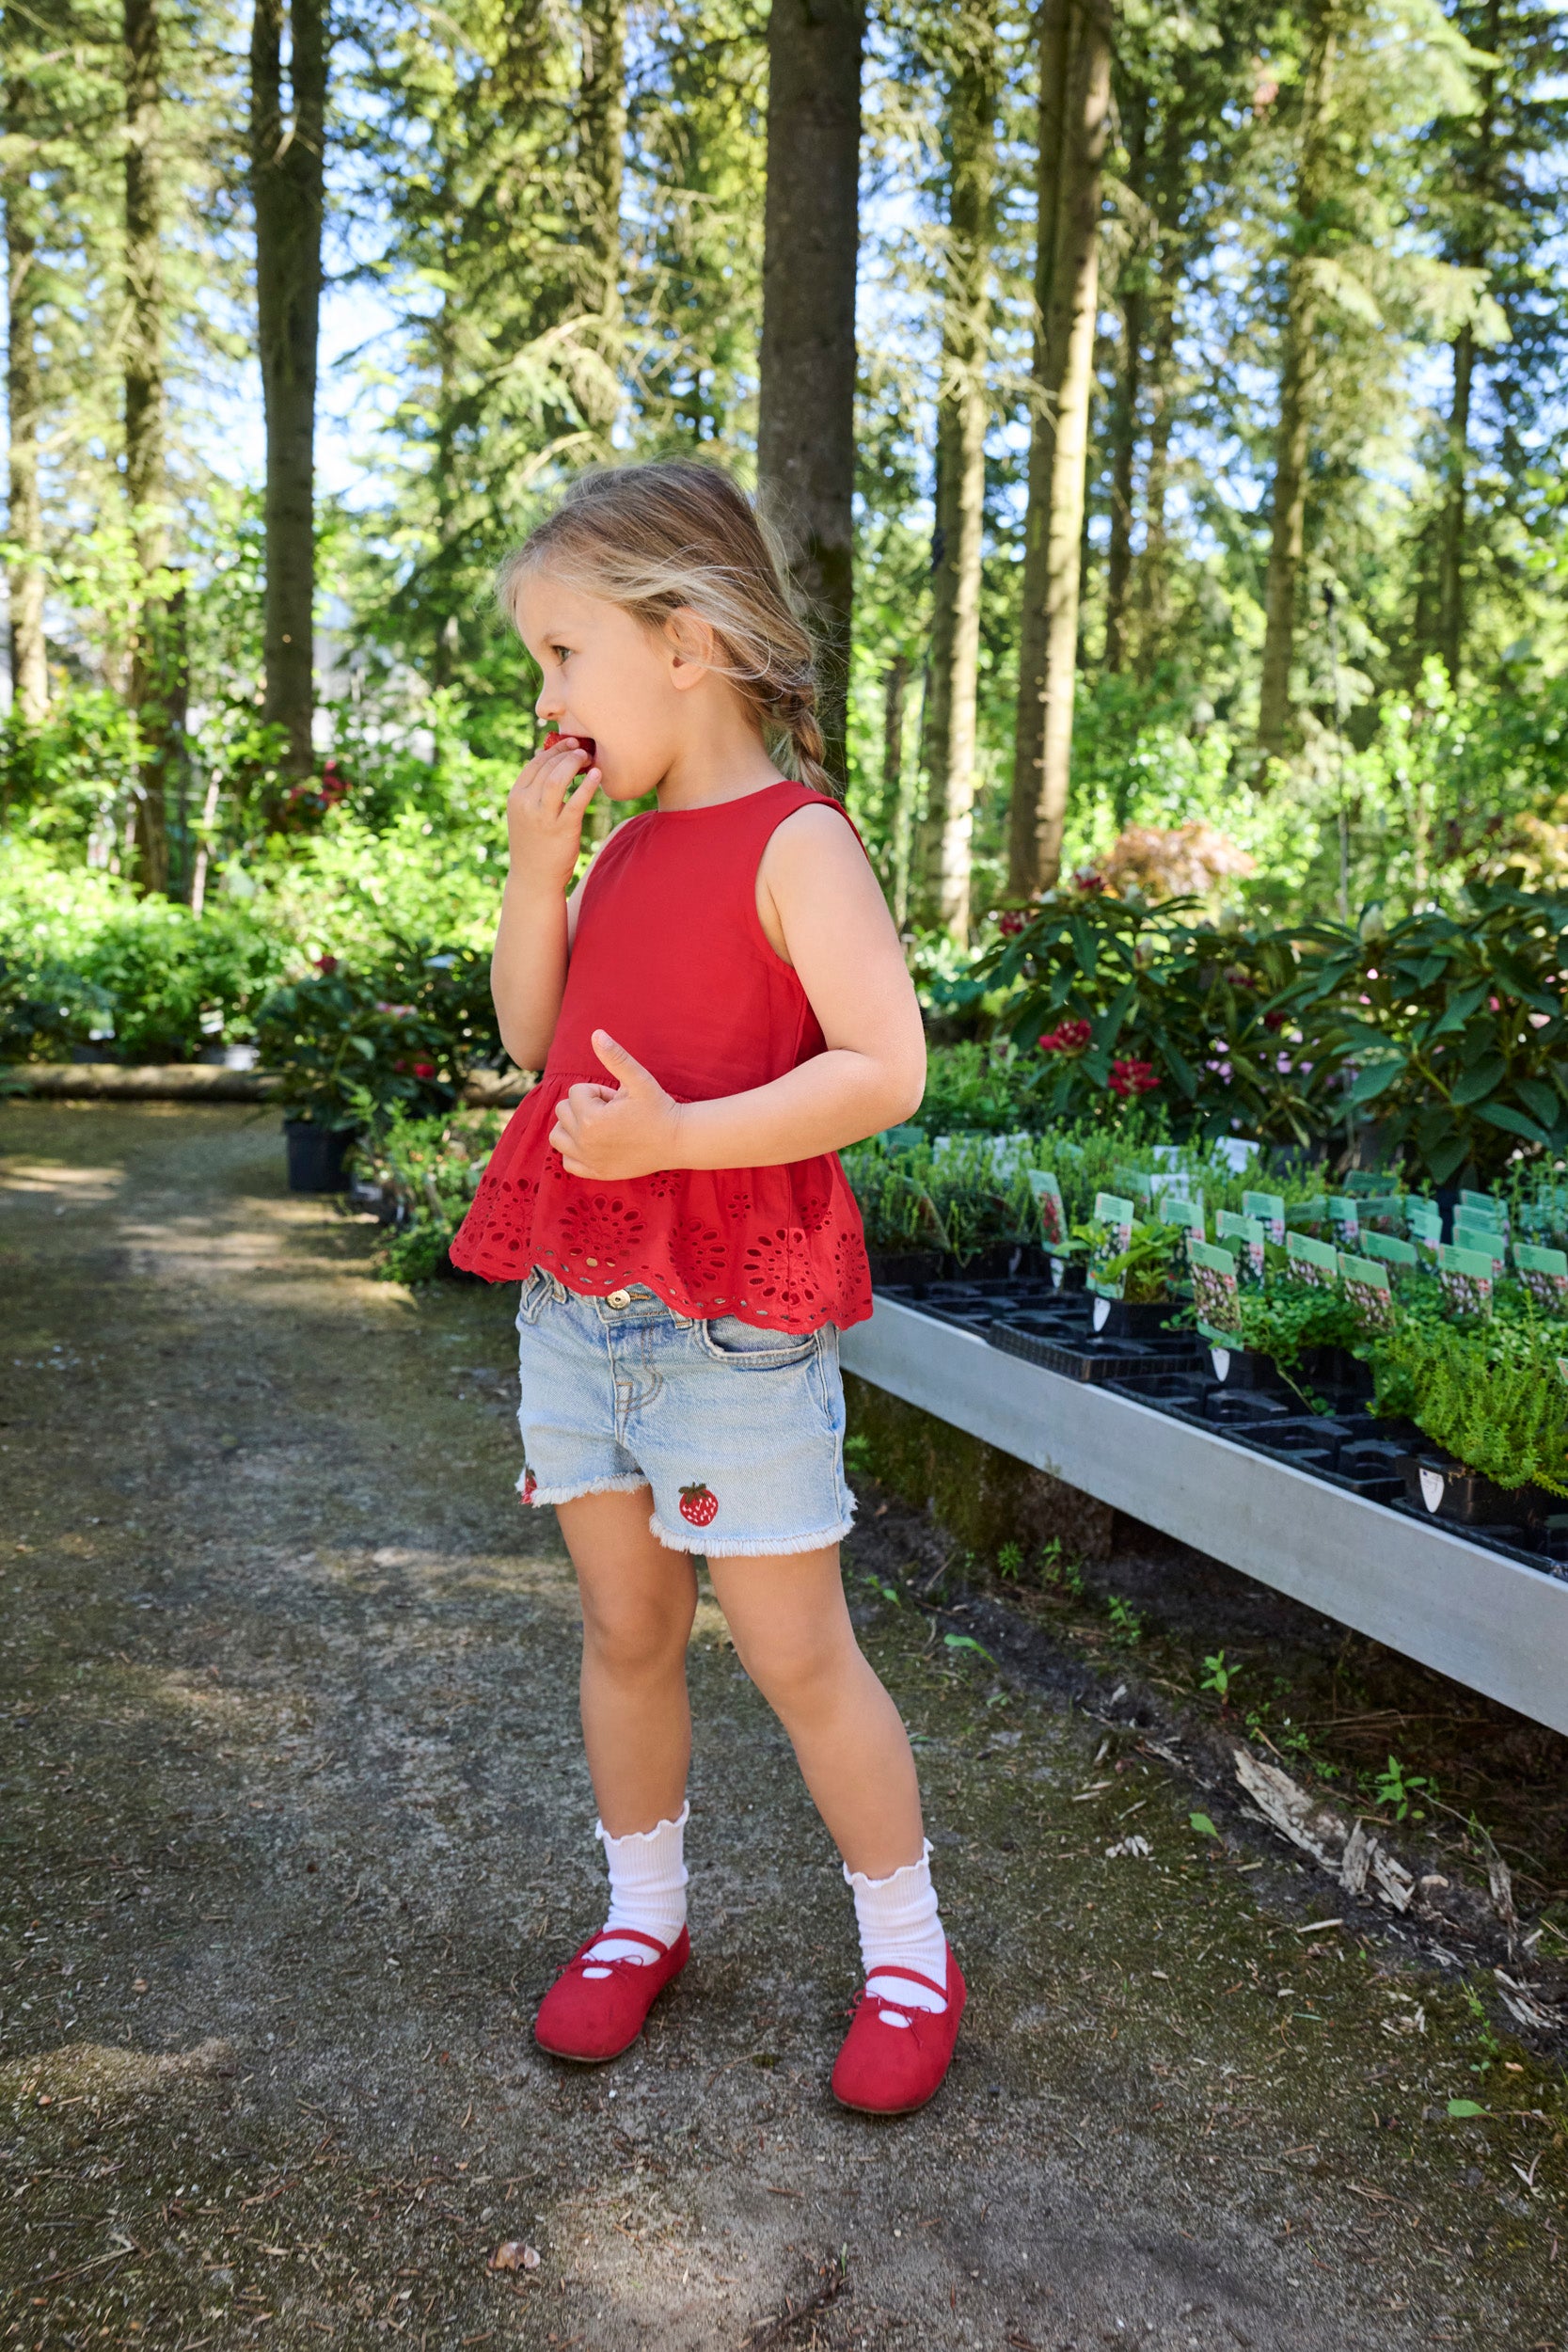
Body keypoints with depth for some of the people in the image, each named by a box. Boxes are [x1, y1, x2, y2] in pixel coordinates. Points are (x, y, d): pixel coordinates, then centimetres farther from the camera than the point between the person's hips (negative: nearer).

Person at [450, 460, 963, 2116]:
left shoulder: (793, 839, -12)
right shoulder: (627, 844, 12)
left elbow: (883, 1068, -20)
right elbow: (533, 1039, 14)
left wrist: (677, 1136, -28)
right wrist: (536, 867, 2)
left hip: (732, 1315, -7)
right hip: (578, 1299, 7)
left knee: (792, 1651, 3)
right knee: (623, 1626, 17)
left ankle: (908, 1953, 23)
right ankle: (641, 1914, 36)